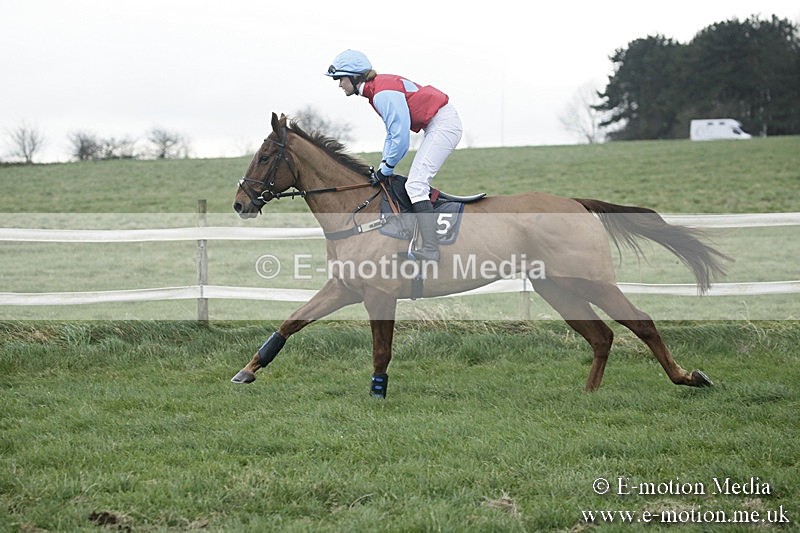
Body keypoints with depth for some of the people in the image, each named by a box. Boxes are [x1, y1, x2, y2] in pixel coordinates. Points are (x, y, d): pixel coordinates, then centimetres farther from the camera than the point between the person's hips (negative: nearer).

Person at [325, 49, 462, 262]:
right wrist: (384, 165, 10)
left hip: (443, 124, -11)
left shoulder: (383, 94, -21)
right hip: (438, 126, 11)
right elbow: (392, 133, 18)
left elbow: (400, 137, -23)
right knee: (419, 184, 16)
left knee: (415, 184, -17)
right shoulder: (378, 88, 12)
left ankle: (430, 250, -24)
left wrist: (386, 168, -11)